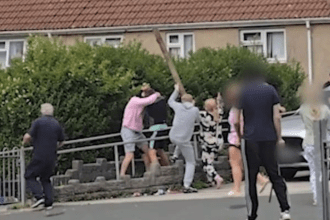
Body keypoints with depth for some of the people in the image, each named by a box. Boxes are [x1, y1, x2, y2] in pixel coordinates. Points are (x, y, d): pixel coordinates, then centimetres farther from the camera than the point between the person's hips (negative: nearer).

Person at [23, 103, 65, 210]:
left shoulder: (38, 122, -9)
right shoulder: (57, 124, 8)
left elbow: (28, 136, -14)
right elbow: (61, 142, 16)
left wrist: (24, 142, 8)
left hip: (39, 156, -5)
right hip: (51, 157, 6)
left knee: (30, 176, 6)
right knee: (46, 179, 16)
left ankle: (39, 196, -12)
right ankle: (49, 202, 5)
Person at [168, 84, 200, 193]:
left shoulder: (178, 107, -1)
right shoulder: (195, 110, -5)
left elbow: (170, 101, 21)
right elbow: (197, 120, 16)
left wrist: (176, 91, 34)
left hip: (173, 137, 3)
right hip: (184, 141, -3)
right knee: (191, 163, 9)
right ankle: (186, 186, -1)